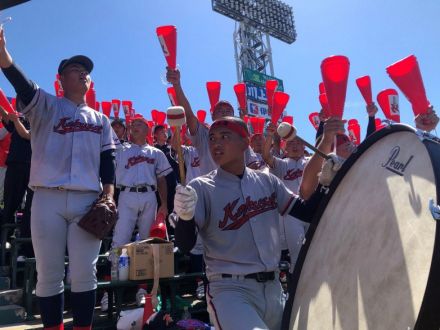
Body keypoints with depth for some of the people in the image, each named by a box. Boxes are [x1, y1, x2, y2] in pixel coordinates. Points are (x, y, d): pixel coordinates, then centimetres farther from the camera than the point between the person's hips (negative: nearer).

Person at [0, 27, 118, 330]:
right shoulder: (46, 105, 11)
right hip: (48, 199, -1)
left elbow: (108, 159, 13)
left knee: (84, 273, 1)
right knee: (49, 273, 3)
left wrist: (109, 195, -2)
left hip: (88, 201, 2)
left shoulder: (100, 119, 19)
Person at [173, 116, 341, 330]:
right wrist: (185, 217, -35)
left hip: (272, 288, 5)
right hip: (230, 290, -5)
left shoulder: (267, 182, 6)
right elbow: (184, 245, -15)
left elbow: (308, 212, 7)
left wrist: (326, 182, -8)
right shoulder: (202, 188, -6)